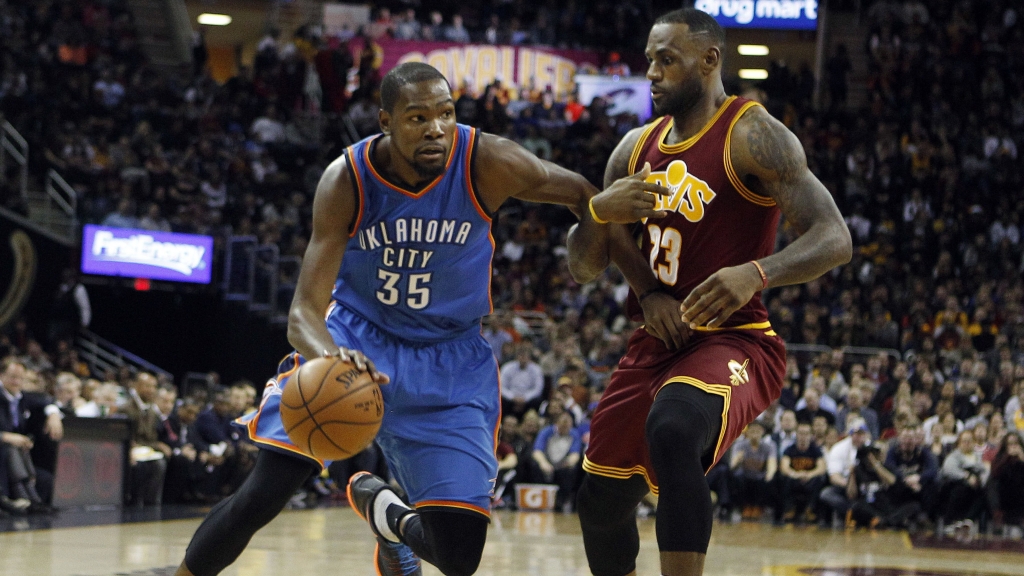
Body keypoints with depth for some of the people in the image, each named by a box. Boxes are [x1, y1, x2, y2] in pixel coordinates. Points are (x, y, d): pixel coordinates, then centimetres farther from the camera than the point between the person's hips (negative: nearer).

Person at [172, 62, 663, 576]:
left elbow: (582, 195, -3)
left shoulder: (487, 163, -20)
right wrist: (327, 357, -48)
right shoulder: (347, 180, -20)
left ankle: (382, 509, 27)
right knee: (263, 493, -20)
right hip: (354, 341, -1)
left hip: (448, 360, 1)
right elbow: (306, 309, -25)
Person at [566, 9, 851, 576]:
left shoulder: (752, 136, -11)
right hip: (656, 343, 8)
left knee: (672, 431, -38)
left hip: (733, 340, -8)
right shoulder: (636, 149, 10)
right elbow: (583, 267, 13)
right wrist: (599, 211, -9)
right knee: (600, 499, 13)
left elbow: (833, 239, -20)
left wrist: (757, 272, -38)